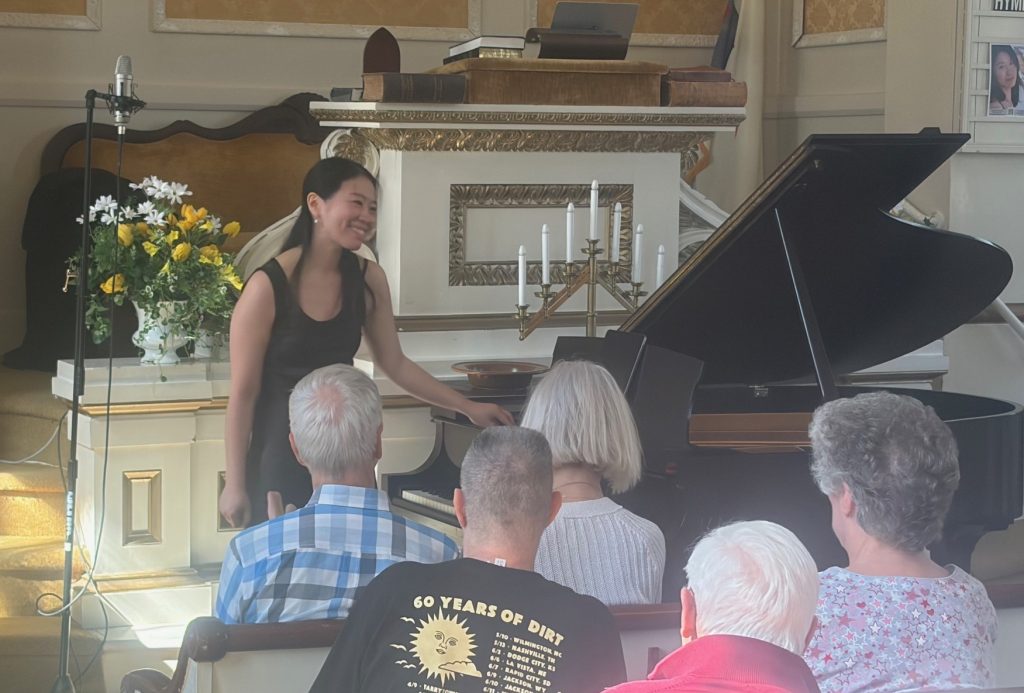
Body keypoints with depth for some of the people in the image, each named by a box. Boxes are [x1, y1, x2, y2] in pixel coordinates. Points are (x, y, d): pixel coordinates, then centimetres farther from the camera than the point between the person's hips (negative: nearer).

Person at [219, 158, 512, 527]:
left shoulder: (368, 280, -1)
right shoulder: (268, 286, -16)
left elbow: (395, 364, 9)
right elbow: (243, 393, -12)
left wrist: (468, 407, 6)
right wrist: (235, 485, -11)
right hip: (279, 457, -5)